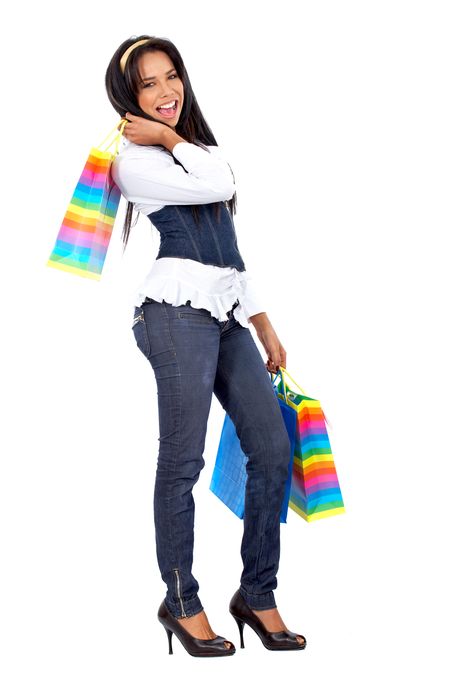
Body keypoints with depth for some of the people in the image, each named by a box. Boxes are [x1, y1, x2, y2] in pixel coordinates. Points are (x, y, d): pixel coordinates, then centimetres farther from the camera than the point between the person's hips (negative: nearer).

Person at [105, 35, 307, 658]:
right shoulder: (133, 160, 4)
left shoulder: (198, 147, 28)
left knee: (274, 451, -1)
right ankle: (181, 601, 4)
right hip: (179, 309, -7)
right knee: (182, 461, -8)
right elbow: (220, 182, -10)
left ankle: (257, 595, 9)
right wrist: (173, 139, 7)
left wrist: (265, 326, 22)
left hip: (229, 316, 7)